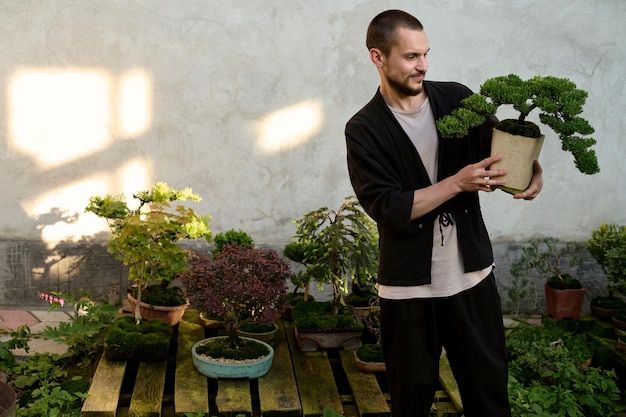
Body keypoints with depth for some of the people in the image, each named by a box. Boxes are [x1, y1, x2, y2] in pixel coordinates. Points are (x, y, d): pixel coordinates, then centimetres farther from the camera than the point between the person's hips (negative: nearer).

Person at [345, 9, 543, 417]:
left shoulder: (458, 99, 1)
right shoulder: (364, 130, -8)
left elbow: (502, 153, 2)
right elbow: (387, 208, -16)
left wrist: (532, 170, -21)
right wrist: (457, 183, -24)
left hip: (472, 271, 3)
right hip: (409, 283, -3)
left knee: (490, 382, 13)